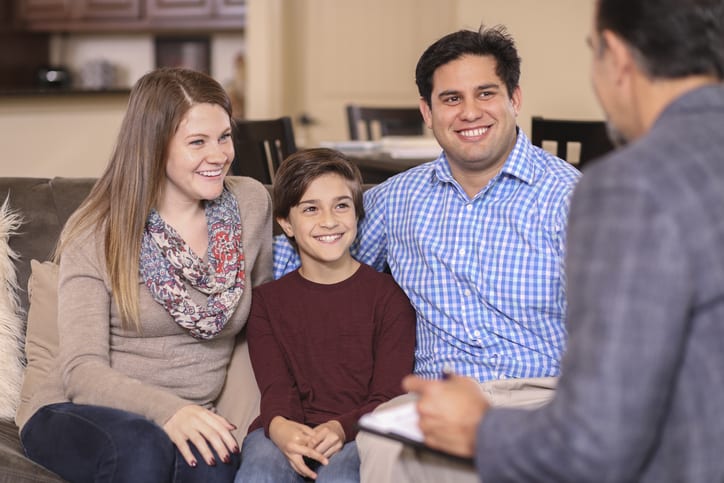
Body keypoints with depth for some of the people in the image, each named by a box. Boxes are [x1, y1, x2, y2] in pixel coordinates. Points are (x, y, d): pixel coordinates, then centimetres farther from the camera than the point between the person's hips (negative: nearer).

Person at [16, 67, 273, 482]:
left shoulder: (252, 203, 4)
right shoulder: (96, 233, -5)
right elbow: (82, 370, -14)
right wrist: (168, 410, -33)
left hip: (190, 421, 1)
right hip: (77, 417, -1)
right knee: (143, 445, -36)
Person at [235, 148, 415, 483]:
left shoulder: (388, 295, 8)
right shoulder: (267, 300, 15)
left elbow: (389, 397, 0)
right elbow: (275, 388, 2)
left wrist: (340, 428, -21)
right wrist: (279, 427, -23)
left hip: (359, 434, -1)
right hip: (289, 435, 2)